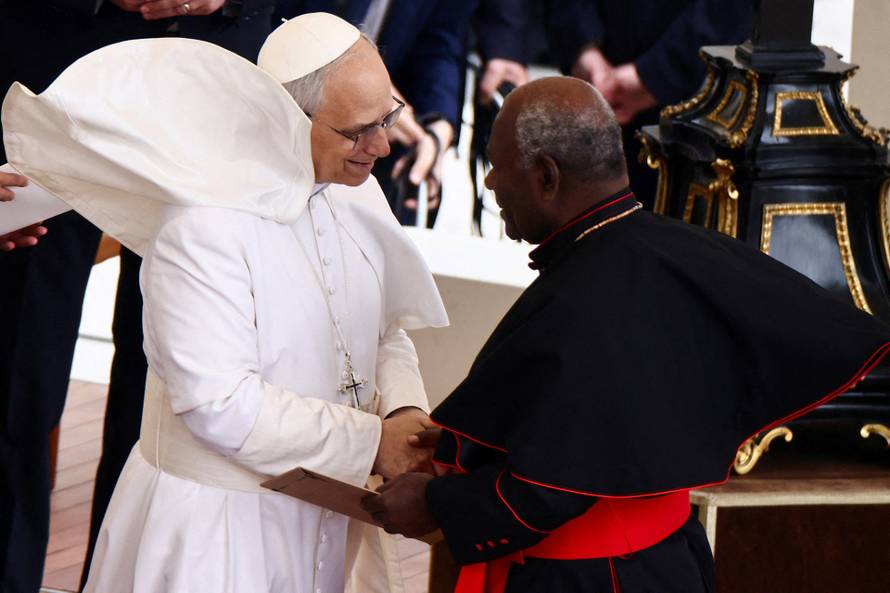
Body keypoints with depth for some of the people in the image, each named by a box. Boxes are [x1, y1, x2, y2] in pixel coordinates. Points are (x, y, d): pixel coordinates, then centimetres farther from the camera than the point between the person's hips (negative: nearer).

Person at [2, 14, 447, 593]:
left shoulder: (355, 189, 2)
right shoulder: (205, 226, -23)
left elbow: (391, 326, 11)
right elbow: (219, 404, -25)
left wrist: (405, 409, -11)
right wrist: (372, 442, -21)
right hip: (216, 527, -7)